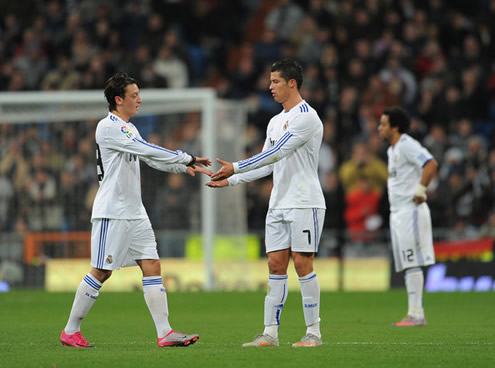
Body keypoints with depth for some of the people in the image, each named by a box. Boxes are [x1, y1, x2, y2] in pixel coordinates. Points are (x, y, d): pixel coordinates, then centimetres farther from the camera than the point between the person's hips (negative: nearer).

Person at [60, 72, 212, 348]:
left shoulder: (128, 128, 16)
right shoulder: (108, 127, -14)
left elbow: (151, 158, 21)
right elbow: (148, 150, -21)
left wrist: (185, 167, 7)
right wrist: (187, 158, -17)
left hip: (135, 212, 9)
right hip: (112, 213, -9)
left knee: (152, 267, 0)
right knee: (101, 272, -4)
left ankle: (165, 333, -4)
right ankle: (70, 331, 8)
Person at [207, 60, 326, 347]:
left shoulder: (306, 117, -12)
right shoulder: (276, 121, 17)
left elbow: (277, 153, -19)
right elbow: (267, 164, 20)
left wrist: (236, 167, -19)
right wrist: (230, 180, 10)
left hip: (305, 203, -8)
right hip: (279, 203, 8)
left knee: (303, 264, -8)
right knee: (276, 265, 3)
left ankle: (314, 331, -1)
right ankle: (270, 332, 2)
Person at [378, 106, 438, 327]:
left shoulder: (407, 145, -13)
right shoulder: (392, 150, 18)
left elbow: (431, 165, -26)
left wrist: (420, 191, -22)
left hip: (411, 211, -10)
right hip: (397, 213, 10)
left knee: (412, 264, -11)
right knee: (407, 266, 8)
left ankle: (416, 314, -12)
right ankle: (415, 314, 9)